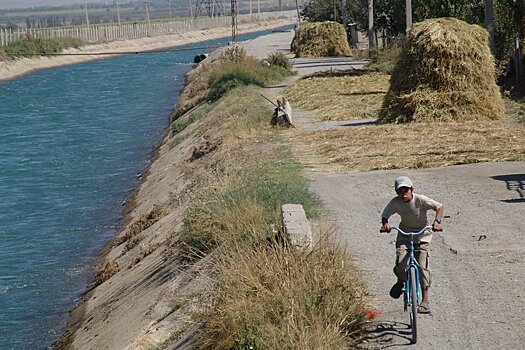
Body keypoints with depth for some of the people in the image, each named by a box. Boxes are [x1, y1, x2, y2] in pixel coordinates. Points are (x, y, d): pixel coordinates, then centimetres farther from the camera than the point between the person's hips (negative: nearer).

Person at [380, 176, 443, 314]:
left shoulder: (421, 200, -20)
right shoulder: (395, 202, -14)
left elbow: (439, 207, -19)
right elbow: (385, 214, -8)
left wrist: (436, 221, -36)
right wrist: (385, 224, -30)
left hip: (422, 235, -2)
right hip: (404, 235, 2)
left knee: (422, 267, -14)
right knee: (400, 267, -19)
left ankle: (425, 301, -9)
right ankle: (401, 281, 18)